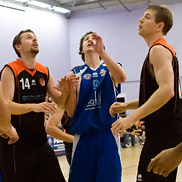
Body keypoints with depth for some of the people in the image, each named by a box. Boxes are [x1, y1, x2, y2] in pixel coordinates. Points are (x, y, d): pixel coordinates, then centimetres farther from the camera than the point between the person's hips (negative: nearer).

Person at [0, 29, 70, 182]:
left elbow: (60, 103, 11)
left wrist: (65, 90, -11)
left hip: (40, 140, 6)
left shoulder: (45, 72, 9)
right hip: (16, 142, -5)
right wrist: (33, 107, -34)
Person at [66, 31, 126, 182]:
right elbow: (71, 112, 3)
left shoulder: (109, 69, 8)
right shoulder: (76, 74, 8)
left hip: (108, 133, -1)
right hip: (83, 135, 1)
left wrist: (102, 52, -26)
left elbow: (122, 77, -19)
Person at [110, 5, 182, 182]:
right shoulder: (162, 49, 21)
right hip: (165, 130, 11)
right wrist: (127, 105, 15)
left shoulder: (159, 49, -11)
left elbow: (166, 91, -26)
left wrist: (132, 118, -28)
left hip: (163, 132, -11)